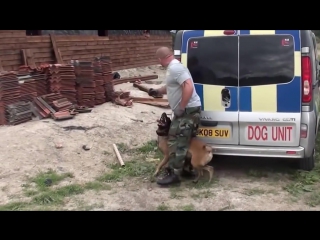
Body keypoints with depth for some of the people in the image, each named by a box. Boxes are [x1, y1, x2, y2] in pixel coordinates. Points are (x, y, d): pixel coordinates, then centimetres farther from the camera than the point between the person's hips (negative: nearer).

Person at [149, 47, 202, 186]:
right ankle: (186, 168, 26)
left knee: (176, 142, -8)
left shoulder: (175, 68, -18)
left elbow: (188, 88, -29)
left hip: (188, 110, -11)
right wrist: (157, 91, 36)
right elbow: (172, 88, 32)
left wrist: (181, 108, -25)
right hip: (186, 110, 11)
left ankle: (172, 174, -3)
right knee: (183, 141, 17)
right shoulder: (173, 68, 16)